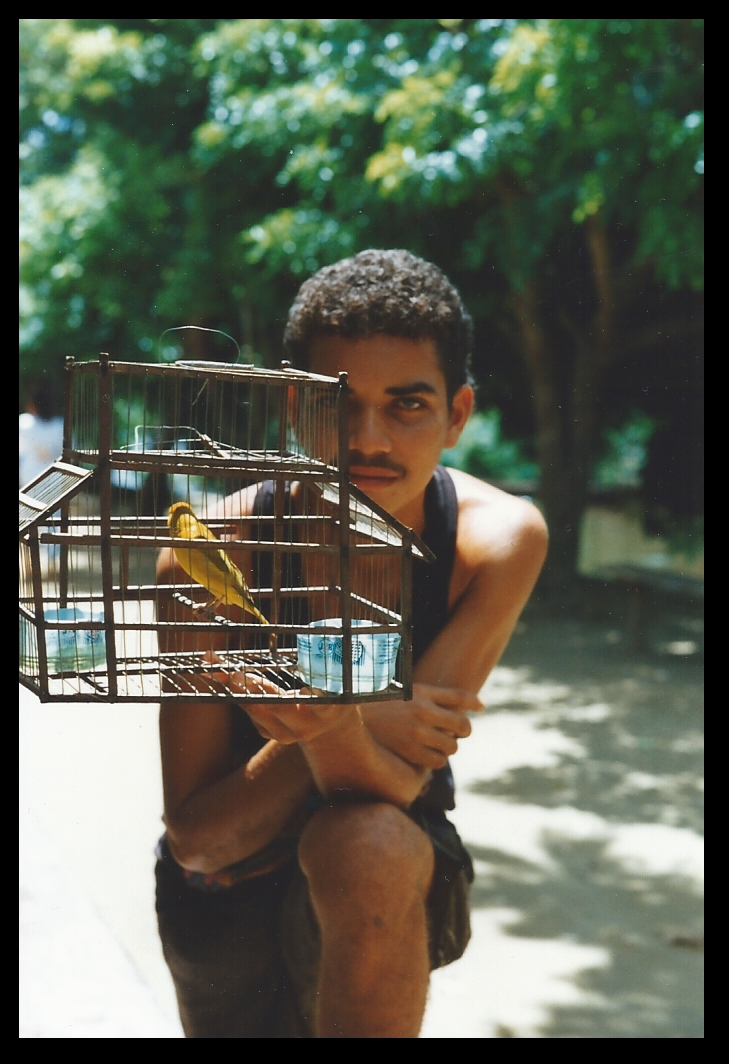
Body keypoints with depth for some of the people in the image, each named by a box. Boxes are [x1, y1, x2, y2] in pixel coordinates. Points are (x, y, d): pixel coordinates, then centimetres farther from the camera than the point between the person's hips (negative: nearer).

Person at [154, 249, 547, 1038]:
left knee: (367, 845, -34)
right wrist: (361, 722, -35)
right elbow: (196, 840, -21)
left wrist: (330, 723, -50)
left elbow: (394, 785, -28)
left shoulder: (499, 541, -20)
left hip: (393, 884, -1)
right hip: (224, 894, 2)